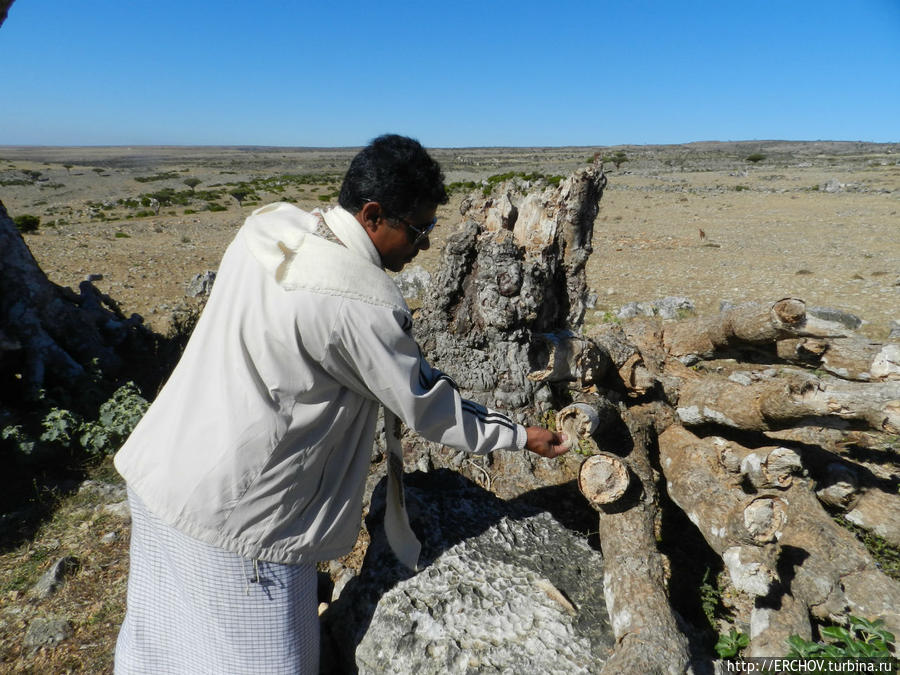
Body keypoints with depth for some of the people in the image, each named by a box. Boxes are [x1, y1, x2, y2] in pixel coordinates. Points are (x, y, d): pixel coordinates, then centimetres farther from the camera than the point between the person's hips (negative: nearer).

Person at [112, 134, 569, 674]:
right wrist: (521, 436, 1)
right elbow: (430, 409, -14)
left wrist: (393, 328, 9)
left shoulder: (267, 225, -2)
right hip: (233, 512, -8)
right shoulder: (364, 304, -25)